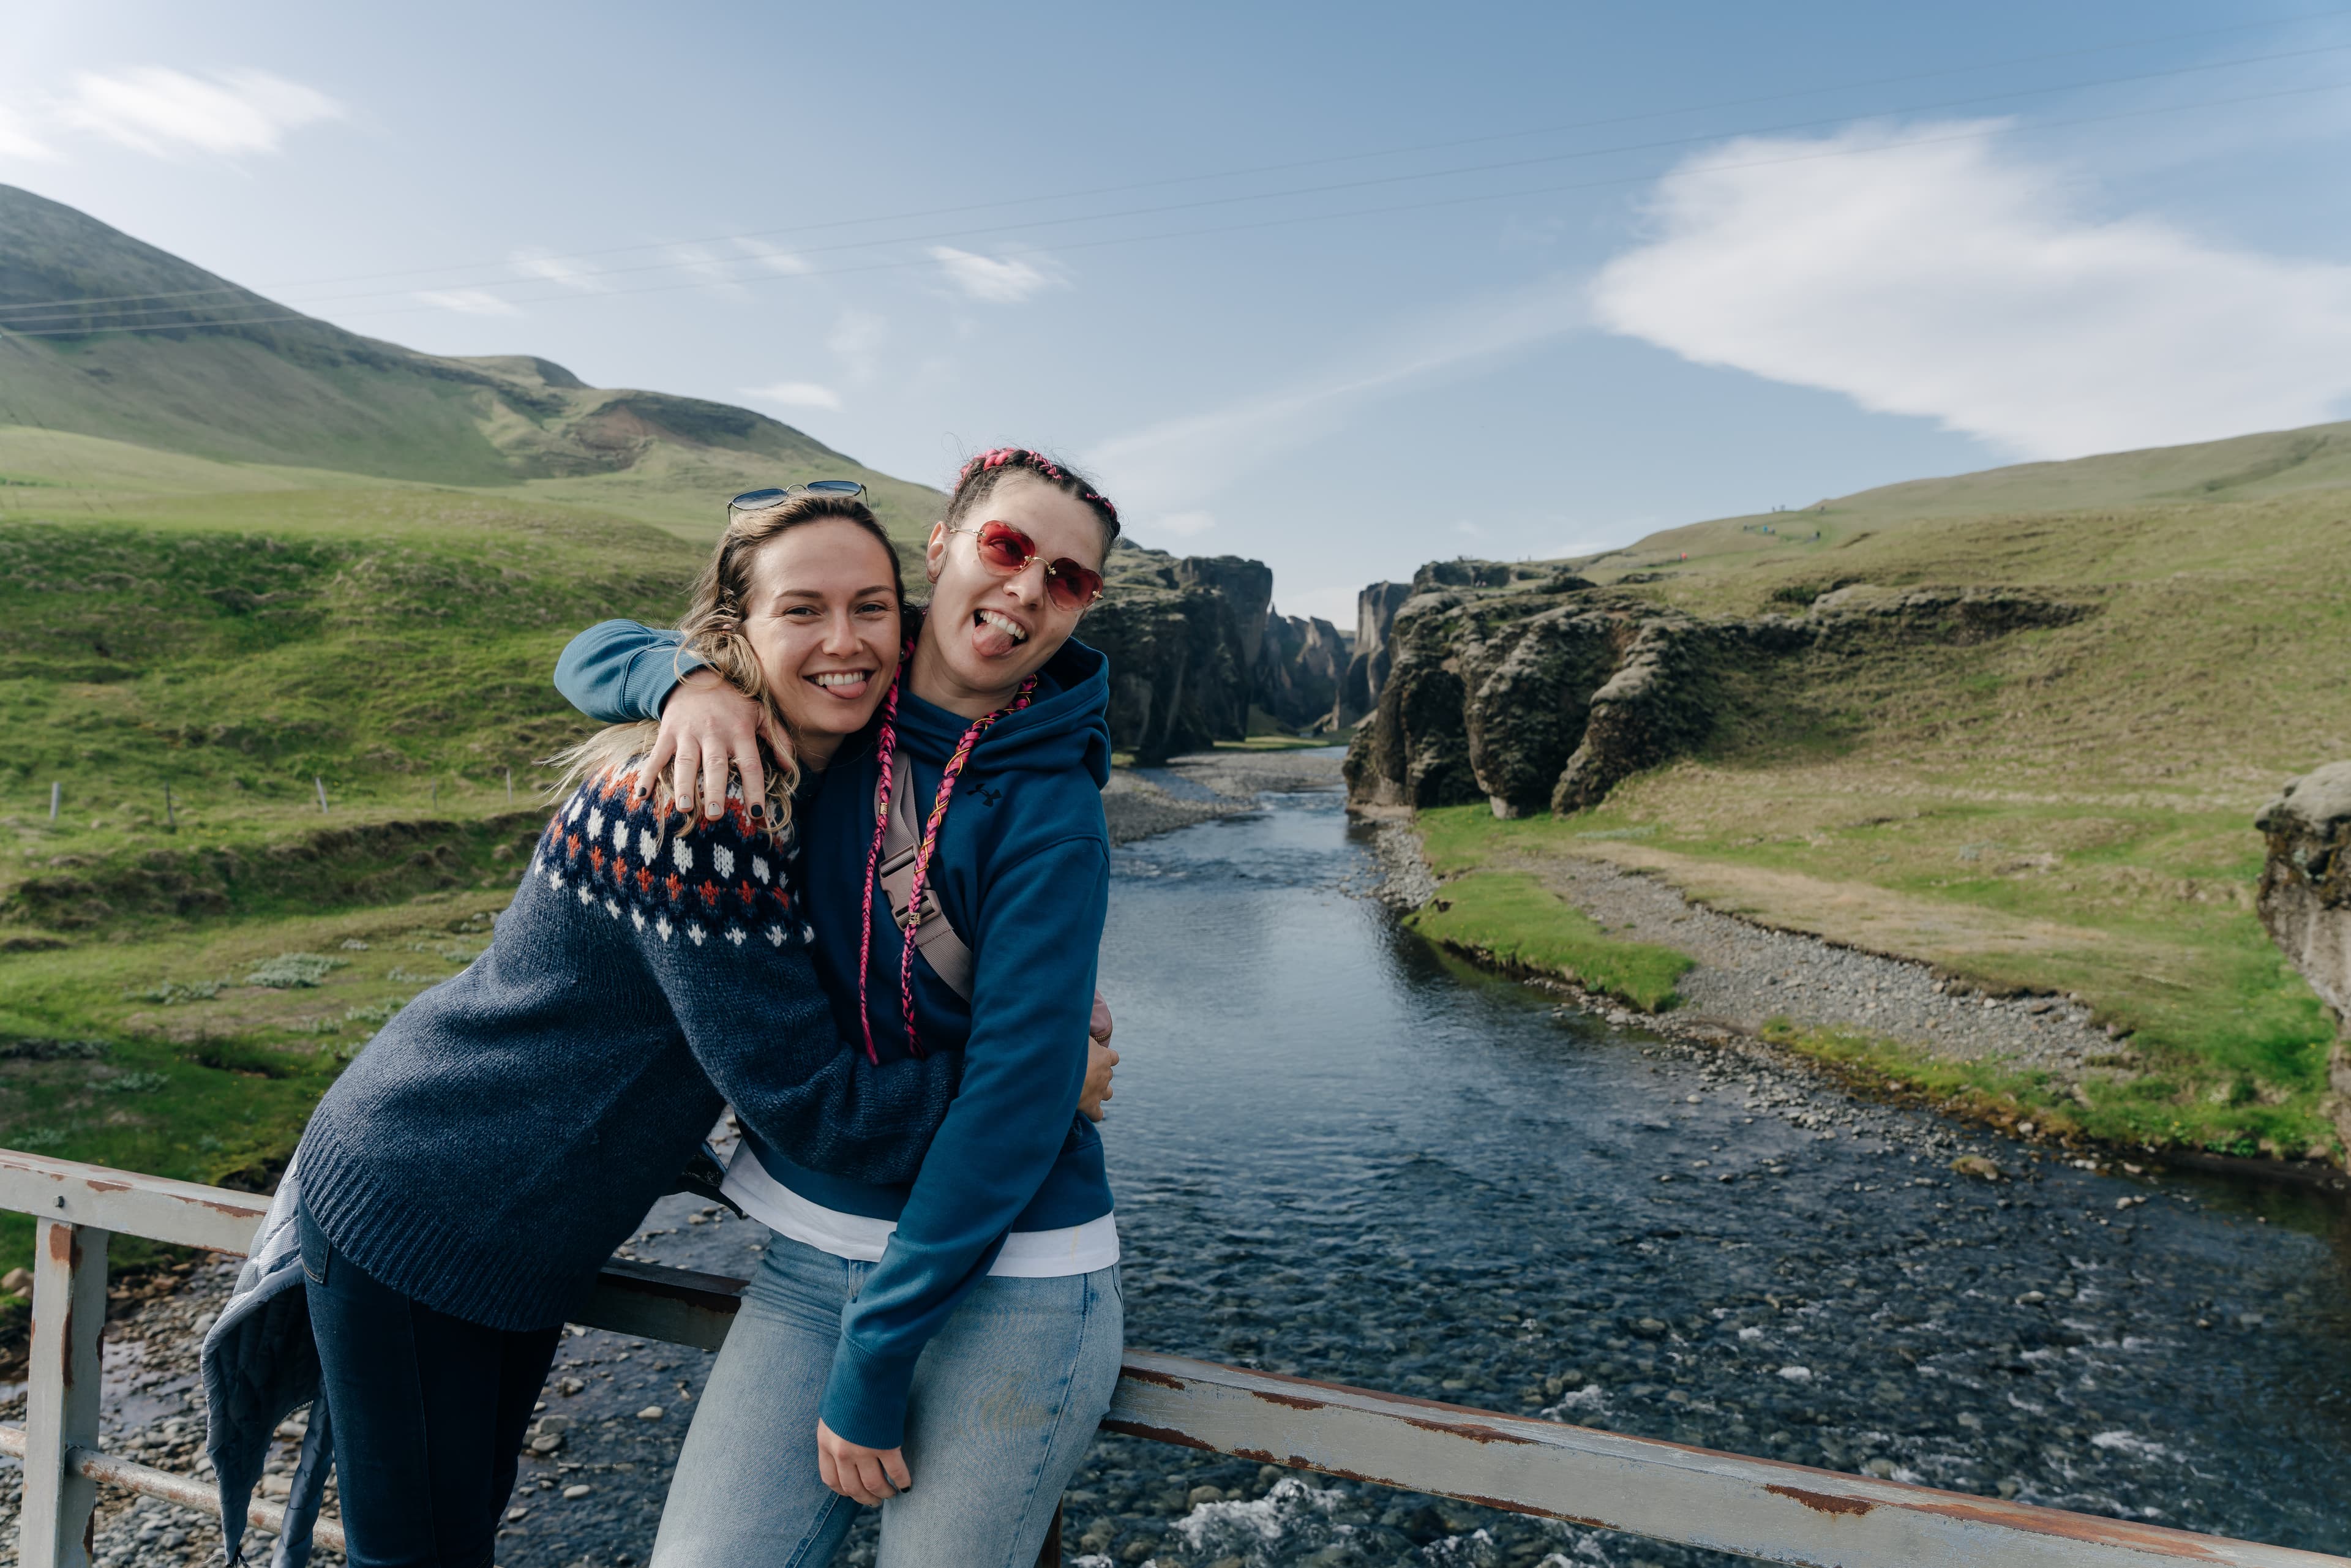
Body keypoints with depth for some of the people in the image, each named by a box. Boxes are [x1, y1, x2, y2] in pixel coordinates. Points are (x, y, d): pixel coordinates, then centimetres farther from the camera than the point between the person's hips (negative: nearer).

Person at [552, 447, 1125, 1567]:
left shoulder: (1051, 811, -14)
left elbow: (1018, 1094, -17)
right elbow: (595, 655, 10)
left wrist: (873, 1358, -14)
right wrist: (688, 680, -14)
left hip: (1003, 1276, -3)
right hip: (810, 1252, 4)